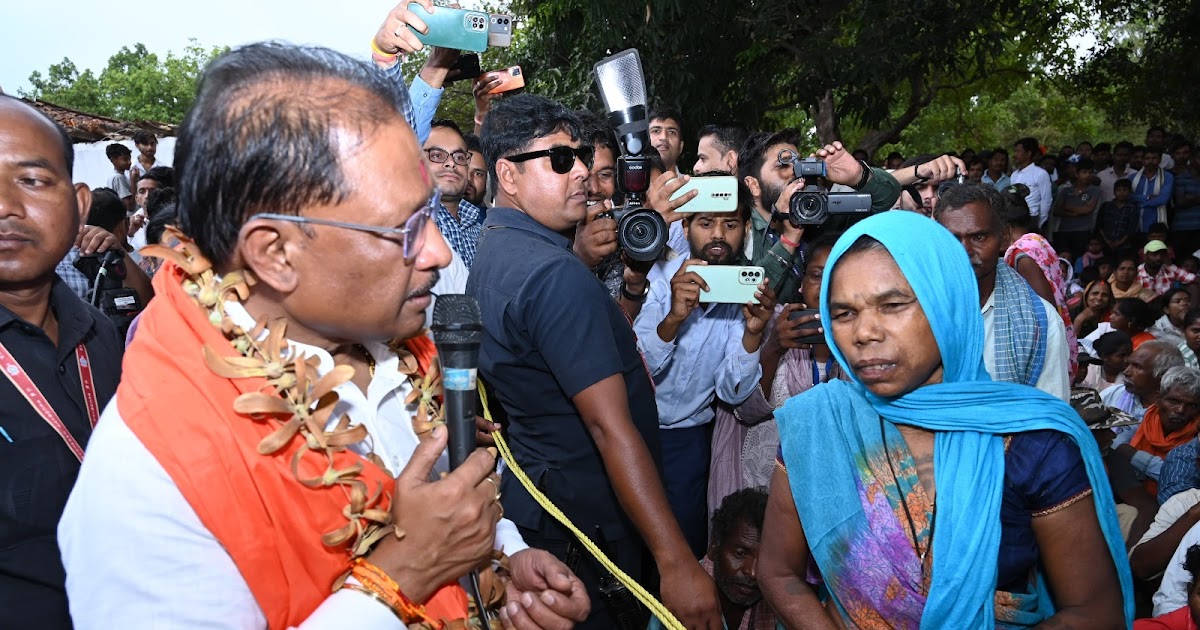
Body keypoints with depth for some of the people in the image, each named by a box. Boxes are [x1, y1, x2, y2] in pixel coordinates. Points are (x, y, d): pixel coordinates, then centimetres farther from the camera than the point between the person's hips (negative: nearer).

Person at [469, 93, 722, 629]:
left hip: (531, 497, 10)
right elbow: (611, 427, -29)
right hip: (585, 521, -10)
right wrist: (677, 562, -29)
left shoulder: (492, 254, 7)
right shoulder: (555, 273, -24)